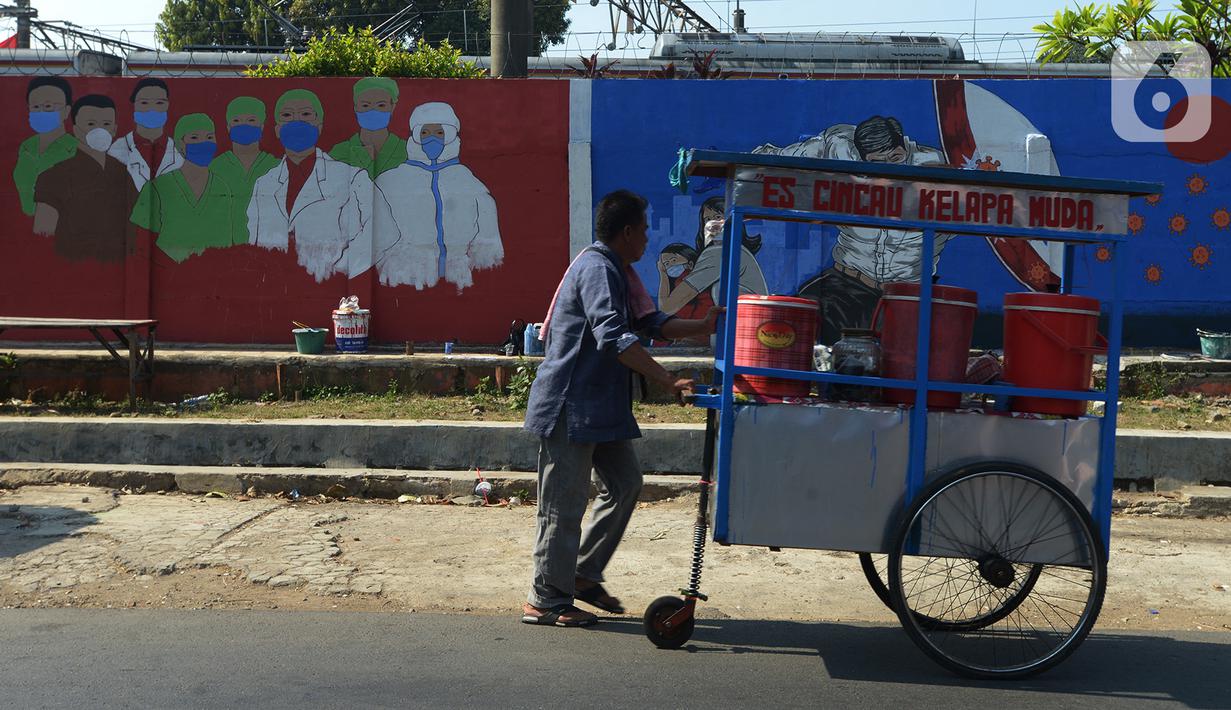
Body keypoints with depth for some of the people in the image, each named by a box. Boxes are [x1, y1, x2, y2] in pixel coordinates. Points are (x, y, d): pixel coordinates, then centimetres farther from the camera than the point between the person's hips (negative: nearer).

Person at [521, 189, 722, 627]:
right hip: (570, 406, -11)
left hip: (599, 405, 11)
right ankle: (547, 600, 6)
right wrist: (669, 382, -31)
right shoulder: (597, 269, -17)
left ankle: (583, 575, 23)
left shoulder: (618, 272, 17)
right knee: (565, 502, -4)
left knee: (624, 483, 14)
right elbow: (615, 339, -29)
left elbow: (651, 322, 18)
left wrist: (704, 326, 7)